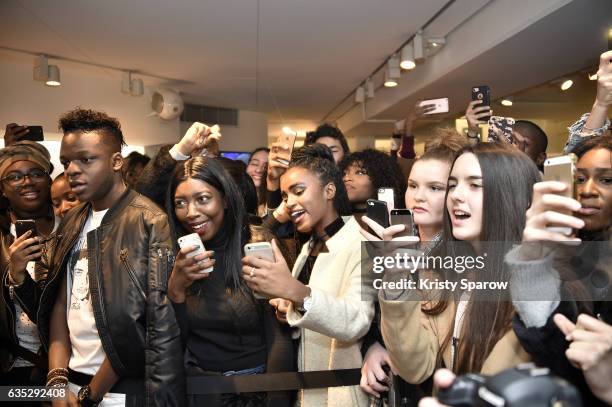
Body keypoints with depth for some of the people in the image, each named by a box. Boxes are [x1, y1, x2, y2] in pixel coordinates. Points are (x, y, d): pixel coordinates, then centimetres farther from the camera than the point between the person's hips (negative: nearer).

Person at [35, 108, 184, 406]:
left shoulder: (150, 222, -16)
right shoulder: (72, 222, 6)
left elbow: (158, 324, -18)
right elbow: (60, 302, 5)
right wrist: (58, 380, -6)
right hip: (73, 382, 6)